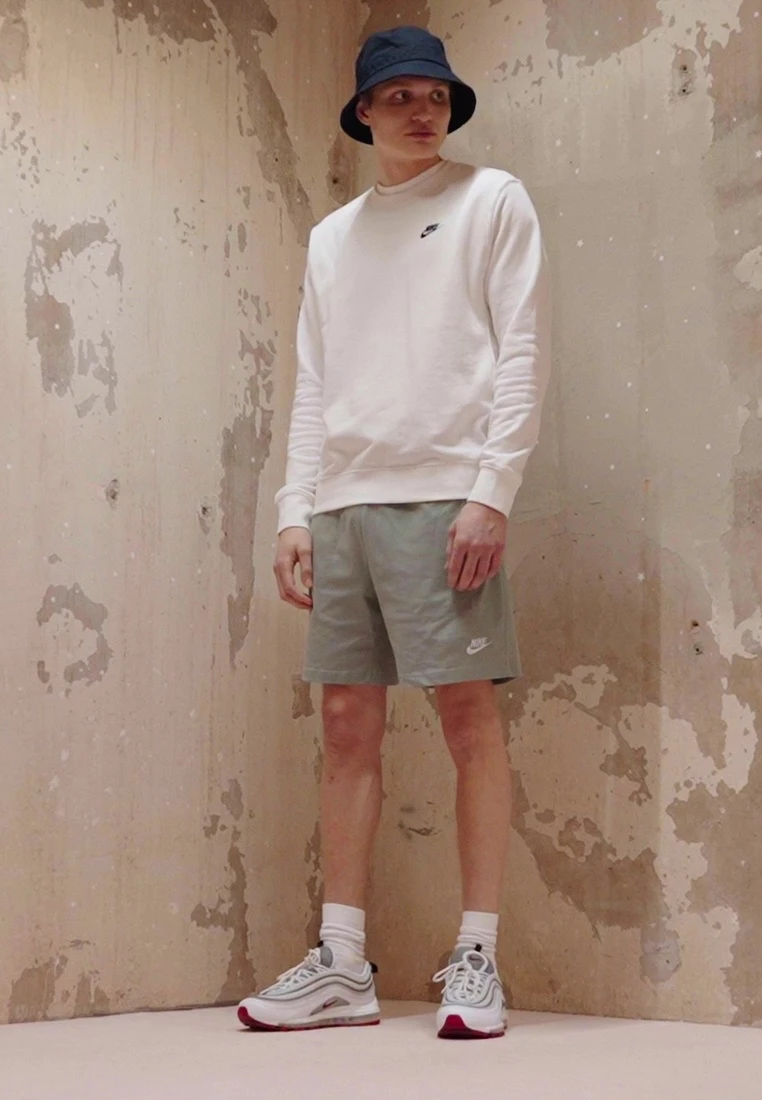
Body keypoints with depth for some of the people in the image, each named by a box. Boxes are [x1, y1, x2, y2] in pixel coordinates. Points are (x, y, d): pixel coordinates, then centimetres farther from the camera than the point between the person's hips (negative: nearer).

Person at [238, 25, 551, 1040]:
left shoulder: (492, 202, 6)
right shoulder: (331, 238, 21)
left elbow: (522, 356, -3)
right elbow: (312, 388, 18)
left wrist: (491, 491, -13)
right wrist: (295, 513, 7)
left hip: (442, 496, -5)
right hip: (342, 503, 5)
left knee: (468, 712, -6)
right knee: (347, 726, 3)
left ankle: (477, 959, 0)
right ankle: (342, 966, 8)